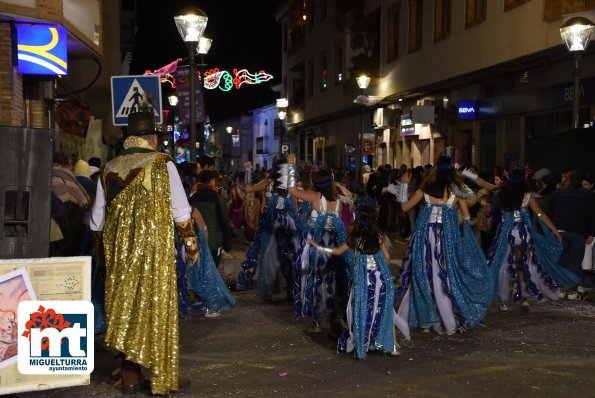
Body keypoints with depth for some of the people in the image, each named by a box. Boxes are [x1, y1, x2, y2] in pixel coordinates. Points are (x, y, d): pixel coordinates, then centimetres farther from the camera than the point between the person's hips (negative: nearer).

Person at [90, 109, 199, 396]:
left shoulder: (108, 169, 6)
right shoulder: (162, 164, -6)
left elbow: (97, 219, 10)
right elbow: (181, 211, -5)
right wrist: (191, 244, 4)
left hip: (118, 253, 4)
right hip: (154, 249, -4)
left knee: (125, 308, 12)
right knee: (158, 309, 4)